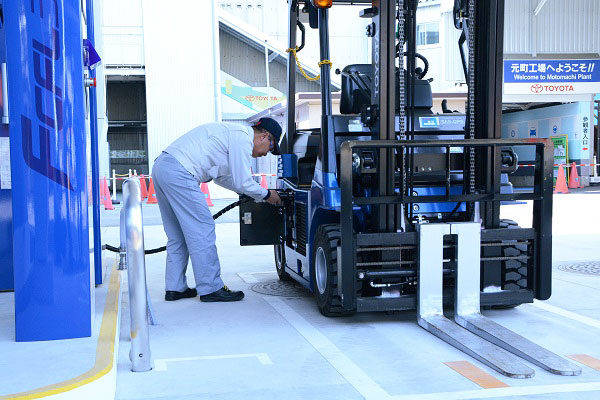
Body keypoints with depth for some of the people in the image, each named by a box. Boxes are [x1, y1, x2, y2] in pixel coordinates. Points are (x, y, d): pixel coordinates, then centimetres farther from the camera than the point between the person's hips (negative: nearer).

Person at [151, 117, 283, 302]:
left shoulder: (230, 132, 25)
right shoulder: (242, 138, -6)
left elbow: (221, 177, 32)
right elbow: (242, 182, -6)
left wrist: (255, 192, 32)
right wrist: (266, 194, 10)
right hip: (179, 174, -11)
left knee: (178, 237, 15)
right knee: (202, 231, -5)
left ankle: (175, 288, 20)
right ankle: (211, 288, 0)